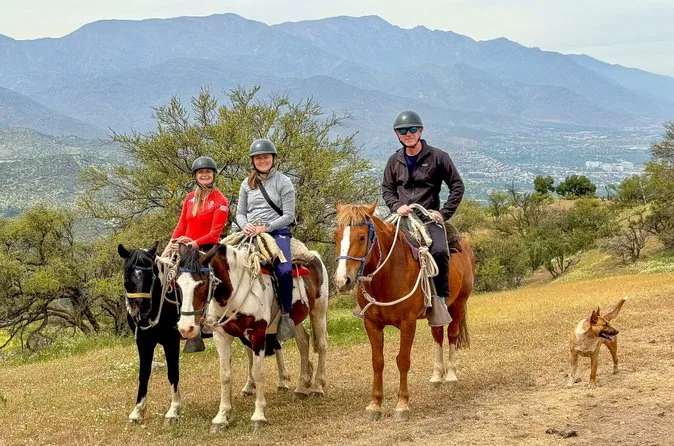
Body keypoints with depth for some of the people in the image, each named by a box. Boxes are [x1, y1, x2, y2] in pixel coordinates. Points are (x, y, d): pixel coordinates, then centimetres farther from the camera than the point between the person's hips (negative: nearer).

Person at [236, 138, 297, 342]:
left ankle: (286, 315, -15)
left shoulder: (283, 182, 3)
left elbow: (288, 216, -3)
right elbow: (240, 213, 17)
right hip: (251, 233, 4)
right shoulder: (247, 184, 15)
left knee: (284, 270, -29)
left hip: (277, 232, -4)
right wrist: (245, 225, -7)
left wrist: (266, 227, -15)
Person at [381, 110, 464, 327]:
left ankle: (439, 300, -19)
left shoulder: (438, 157, 2)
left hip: (429, 217, -4)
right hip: (402, 217, 4)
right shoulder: (394, 161, 12)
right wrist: (397, 206, -3)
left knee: (439, 251, -31)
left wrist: (444, 213, -5)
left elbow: (457, 186, 4)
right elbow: (386, 188, 18)